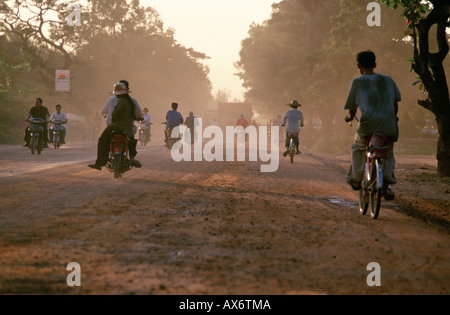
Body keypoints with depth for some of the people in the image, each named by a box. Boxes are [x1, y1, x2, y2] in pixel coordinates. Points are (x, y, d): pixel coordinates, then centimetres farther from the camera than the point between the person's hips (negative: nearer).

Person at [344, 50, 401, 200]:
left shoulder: (358, 82, 8)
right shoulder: (387, 80, 15)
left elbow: (352, 107, 13)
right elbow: (395, 102, 19)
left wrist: (350, 117, 35)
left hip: (368, 123, -2)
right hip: (388, 123, 2)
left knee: (358, 147, 27)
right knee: (388, 154, 20)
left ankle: (356, 179, 24)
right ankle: (387, 181, -3)